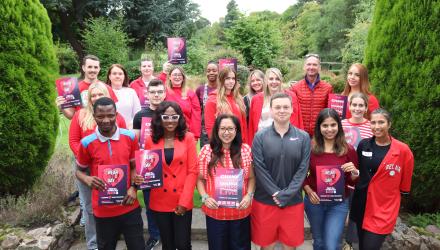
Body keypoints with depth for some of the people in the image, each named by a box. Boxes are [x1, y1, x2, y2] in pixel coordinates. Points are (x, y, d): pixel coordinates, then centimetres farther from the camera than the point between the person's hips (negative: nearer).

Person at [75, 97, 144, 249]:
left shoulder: (129, 137, -4)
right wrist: (88, 180, -16)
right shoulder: (87, 143, -9)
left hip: (130, 207, 1)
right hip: (103, 210, -1)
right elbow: (79, 171, 6)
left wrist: (133, 188, -9)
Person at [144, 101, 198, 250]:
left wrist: (184, 201, -10)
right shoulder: (151, 140, -1)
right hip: (160, 202, 1)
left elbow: (192, 171, -6)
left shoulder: (188, 138, -4)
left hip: (183, 202, -1)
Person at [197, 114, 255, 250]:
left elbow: (251, 177, 5)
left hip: (241, 211, 1)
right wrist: (205, 197, -12)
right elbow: (200, 179, 3)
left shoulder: (246, 150, -1)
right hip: (215, 212, 0)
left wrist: (249, 195, -10)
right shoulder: (207, 150, -4)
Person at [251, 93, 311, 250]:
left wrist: (286, 195, -13)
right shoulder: (260, 137, -4)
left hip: (293, 201, 1)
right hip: (265, 201, -1)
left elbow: (303, 169, -5)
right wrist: (275, 193, -15)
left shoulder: (303, 137, 0)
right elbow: (259, 169, -8)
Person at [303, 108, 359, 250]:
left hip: (338, 204, -1)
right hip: (314, 202, 1)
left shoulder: (348, 150, -8)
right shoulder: (310, 148, -10)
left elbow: (352, 182, 0)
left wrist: (354, 172, -20)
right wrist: (309, 190, -15)